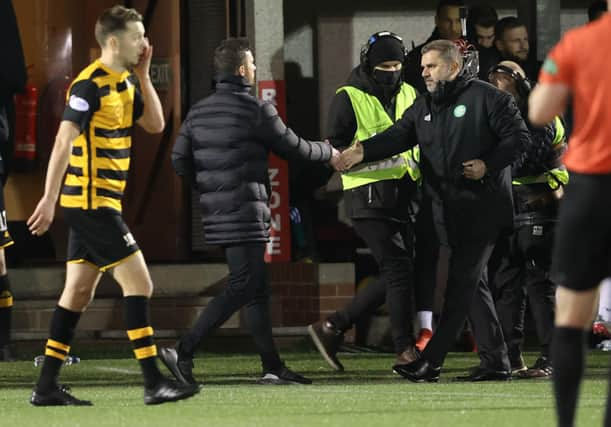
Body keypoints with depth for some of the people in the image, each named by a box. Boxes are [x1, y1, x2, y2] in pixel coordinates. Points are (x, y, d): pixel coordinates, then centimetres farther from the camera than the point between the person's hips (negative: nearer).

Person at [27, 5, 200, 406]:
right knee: (139, 283, -10)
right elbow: (63, 142, -19)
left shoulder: (126, 82, 12)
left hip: (96, 204, 10)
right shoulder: (90, 85, -15)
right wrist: (50, 199, -24)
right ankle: (154, 383, -10)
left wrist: (144, 74, 5)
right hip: (91, 202, -10)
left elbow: (155, 124, 11)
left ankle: (47, 386, 12)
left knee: (79, 292, 9)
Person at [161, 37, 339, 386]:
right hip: (245, 212, -8)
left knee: (258, 288, 13)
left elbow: (180, 161, 10)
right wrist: (329, 153, 17)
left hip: (216, 212, 8)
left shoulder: (198, 112, 10)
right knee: (243, 287, -8)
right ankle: (183, 353, -16)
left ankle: (273, 367, 14)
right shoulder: (256, 110, -11)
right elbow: (293, 147, -2)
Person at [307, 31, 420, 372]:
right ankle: (406, 349, -7)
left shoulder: (409, 94, 17)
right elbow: (336, 151, -7)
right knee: (398, 269, -12)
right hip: (369, 196, -7)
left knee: (397, 276, 7)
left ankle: (333, 328, 17)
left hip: (403, 194, 7)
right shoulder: (349, 98, -2)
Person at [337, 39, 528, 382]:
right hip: (449, 211, 8)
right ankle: (496, 361, 15)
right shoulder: (423, 107, 15)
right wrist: (362, 151, -18)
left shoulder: (486, 97, -4)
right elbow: (398, 136, 0)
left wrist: (487, 165, -16)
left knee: (461, 282, -9)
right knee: (472, 283, 9)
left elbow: (518, 138, -6)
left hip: (483, 208, -8)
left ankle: (431, 362, -13)